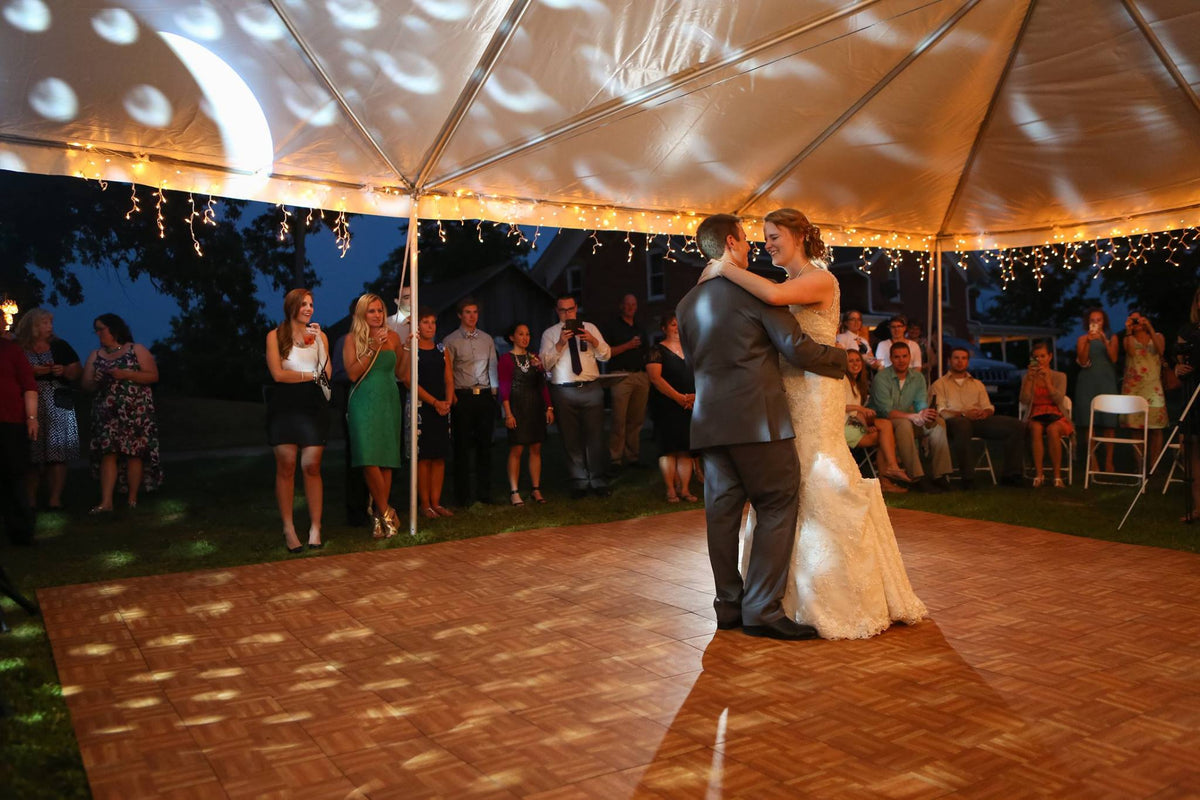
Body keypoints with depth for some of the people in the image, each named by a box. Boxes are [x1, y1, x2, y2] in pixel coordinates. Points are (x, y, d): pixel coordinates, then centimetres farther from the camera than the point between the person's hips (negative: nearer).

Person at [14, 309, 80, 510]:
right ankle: (31, 499, 4)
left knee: (57, 454, -6)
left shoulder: (60, 346, 12)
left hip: (59, 407, 1)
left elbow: (77, 372, 12)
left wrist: (64, 371, -8)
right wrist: (31, 372, -11)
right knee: (33, 455, -2)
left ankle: (55, 499, -7)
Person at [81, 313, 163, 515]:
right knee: (108, 452, -6)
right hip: (107, 413, 3)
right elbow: (87, 385, 13)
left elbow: (153, 376, -4)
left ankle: (132, 499, 4)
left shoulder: (137, 350, 3)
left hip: (135, 412, -3)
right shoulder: (95, 355, 15)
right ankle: (106, 501, -10)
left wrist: (126, 374, -14)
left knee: (134, 453, -4)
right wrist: (96, 381, -10)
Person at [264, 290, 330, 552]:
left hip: (313, 405, 2)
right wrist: (311, 376, -2)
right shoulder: (275, 336, 5)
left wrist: (318, 342, -4)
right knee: (286, 467, -3)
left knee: (312, 466, -4)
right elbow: (277, 373, -5)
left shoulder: (319, 335, 14)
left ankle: (315, 528, 1)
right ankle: (288, 529, 3)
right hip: (285, 406, -2)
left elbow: (327, 374, 3)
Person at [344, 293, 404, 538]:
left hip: (389, 401, 3)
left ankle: (378, 514, 9)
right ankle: (386, 513, -1)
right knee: (369, 458, -14)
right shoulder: (352, 339, 3)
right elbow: (352, 373, -9)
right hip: (364, 403, -3)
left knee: (387, 459, -1)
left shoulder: (392, 337, 10)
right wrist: (373, 348, -13)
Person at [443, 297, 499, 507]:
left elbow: (493, 367, 15)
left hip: (485, 396, 4)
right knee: (462, 447, 0)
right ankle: (462, 495, 7)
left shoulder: (487, 339, 14)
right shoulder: (450, 341, 0)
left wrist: (494, 393, 7)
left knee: (485, 446, 7)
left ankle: (484, 493, 15)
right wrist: (452, 399, -11)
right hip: (462, 397, -4)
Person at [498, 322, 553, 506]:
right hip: (517, 406, -5)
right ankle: (514, 492, -2)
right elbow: (504, 388, -7)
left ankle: (536, 489, 11)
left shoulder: (535, 358, 14)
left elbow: (543, 385, 13)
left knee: (536, 449, 4)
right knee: (516, 449, -6)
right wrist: (508, 414, -14)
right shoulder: (506, 359, -1)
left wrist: (549, 408, 6)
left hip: (536, 407, 5)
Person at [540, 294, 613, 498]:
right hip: (564, 392, 0)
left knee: (595, 436, 1)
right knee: (571, 439, 6)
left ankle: (598, 481, 12)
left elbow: (606, 355, 3)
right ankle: (579, 483, 18)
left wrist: (593, 341, -16)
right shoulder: (550, 334, 6)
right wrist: (560, 344, -18)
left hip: (591, 389, 0)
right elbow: (545, 364, -5)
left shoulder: (590, 328, 9)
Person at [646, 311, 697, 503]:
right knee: (668, 448, -5)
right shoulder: (658, 350, 0)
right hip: (666, 407, -4)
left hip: (691, 406, 4)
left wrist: (696, 396, -7)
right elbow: (655, 377, -11)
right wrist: (679, 398, -14)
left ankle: (685, 488, 7)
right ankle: (671, 490, 0)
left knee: (686, 448, 3)